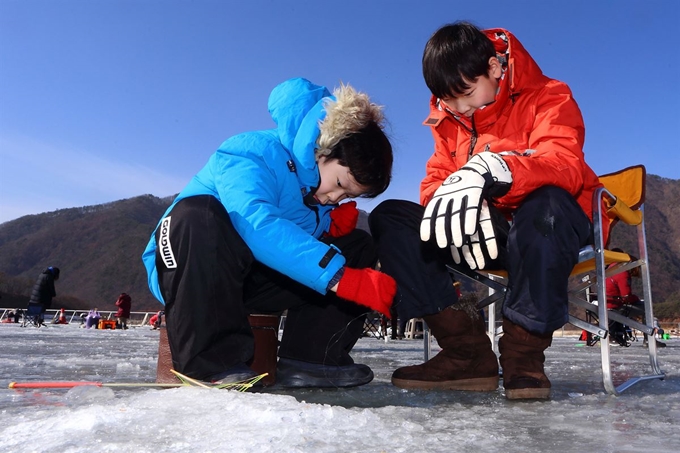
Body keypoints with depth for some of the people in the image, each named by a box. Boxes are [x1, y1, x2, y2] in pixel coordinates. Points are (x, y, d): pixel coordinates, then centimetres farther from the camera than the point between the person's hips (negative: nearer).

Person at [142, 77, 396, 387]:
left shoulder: (319, 189, 1)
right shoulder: (252, 155, -23)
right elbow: (258, 225, -41)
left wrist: (332, 225, -13)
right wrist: (340, 277, -46)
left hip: (254, 279, 6)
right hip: (186, 273, -6)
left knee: (358, 246, -3)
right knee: (197, 212, -39)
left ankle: (311, 357, -16)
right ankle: (212, 361, -31)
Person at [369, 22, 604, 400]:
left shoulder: (548, 98, -6)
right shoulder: (448, 121, 11)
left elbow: (565, 165, -25)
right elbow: (435, 182, 1)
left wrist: (490, 170, -46)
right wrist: (459, 205, -25)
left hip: (549, 228, -4)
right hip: (486, 231, 5)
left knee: (545, 203, -41)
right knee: (389, 217, -13)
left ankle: (523, 351, -24)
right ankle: (468, 351, -20)